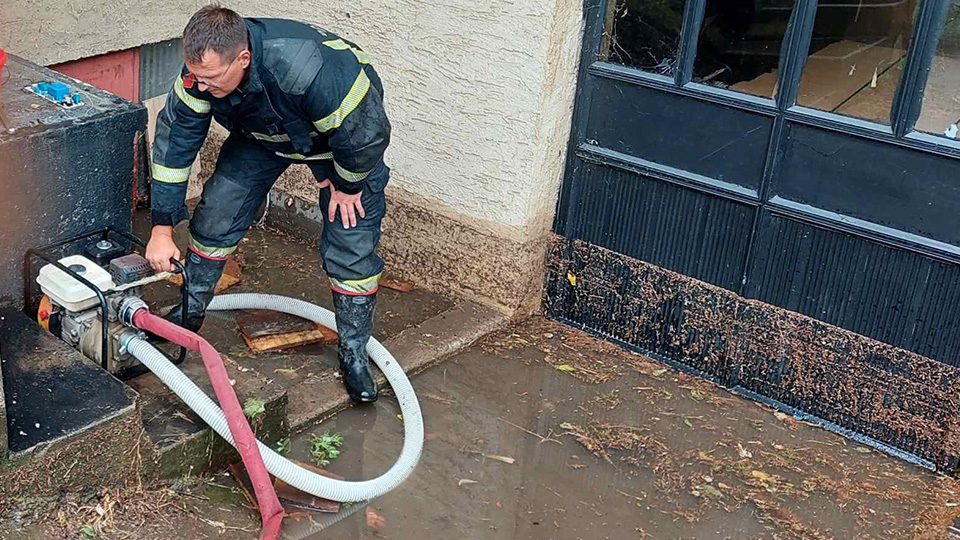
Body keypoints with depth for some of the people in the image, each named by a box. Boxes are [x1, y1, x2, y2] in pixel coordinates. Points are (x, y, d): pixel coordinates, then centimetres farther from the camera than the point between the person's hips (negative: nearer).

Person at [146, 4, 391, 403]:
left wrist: (347, 185, -14)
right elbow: (174, 140, -16)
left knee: (352, 248, -11)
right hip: (261, 133, 5)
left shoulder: (309, 71, -47)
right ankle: (190, 313, 23)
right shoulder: (203, 67, -27)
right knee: (215, 216, 0)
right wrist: (162, 229, -16)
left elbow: (365, 133, -33)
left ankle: (354, 354, 6)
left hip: (347, 135, -5)